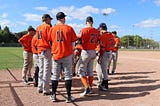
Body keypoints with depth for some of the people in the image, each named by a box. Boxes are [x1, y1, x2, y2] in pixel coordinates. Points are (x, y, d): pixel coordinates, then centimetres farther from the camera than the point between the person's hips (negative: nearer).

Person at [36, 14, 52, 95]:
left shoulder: (38, 27, 14)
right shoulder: (48, 26, -7)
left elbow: (38, 39, 13)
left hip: (39, 50, 8)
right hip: (47, 50, -8)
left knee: (41, 69, 14)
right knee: (47, 70, -4)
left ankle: (40, 88, 21)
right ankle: (46, 90, -1)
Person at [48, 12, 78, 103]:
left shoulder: (52, 29, 1)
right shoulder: (69, 28, -5)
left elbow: (51, 41, 9)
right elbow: (72, 42, 0)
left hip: (56, 55, 2)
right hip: (67, 55, -2)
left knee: (55, 76, 11)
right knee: (68, 75, 6)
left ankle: (53, 96, 17)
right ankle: (69, 97, 9)